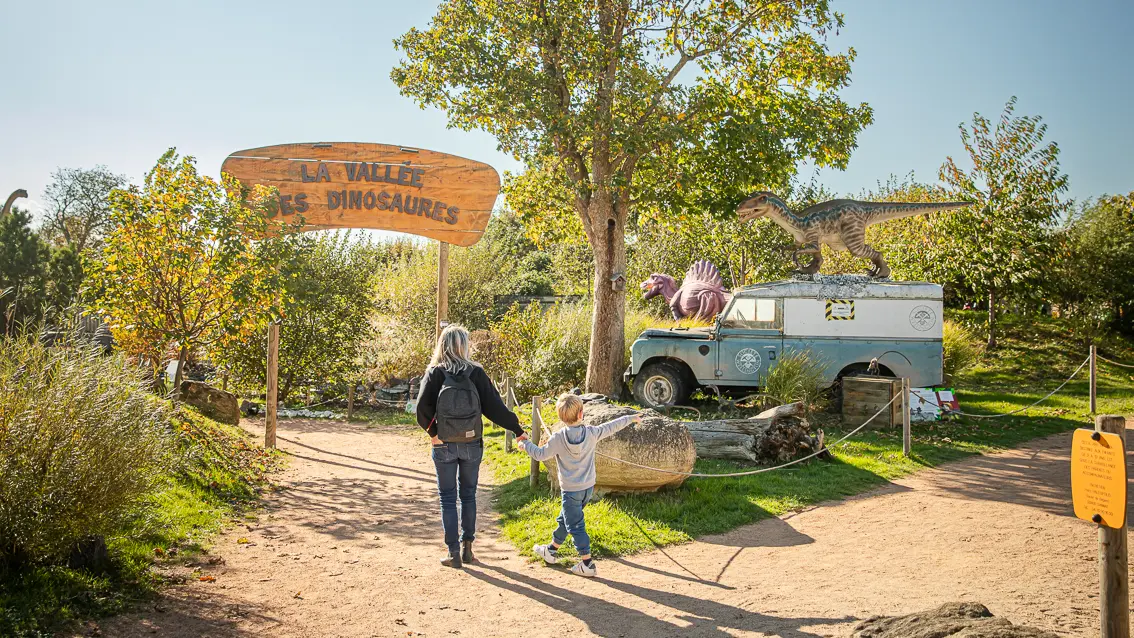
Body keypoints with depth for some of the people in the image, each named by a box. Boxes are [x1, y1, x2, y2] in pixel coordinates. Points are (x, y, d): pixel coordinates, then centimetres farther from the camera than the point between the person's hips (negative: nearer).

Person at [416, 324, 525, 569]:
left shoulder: (435, 373, -6)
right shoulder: (476, 372, -5)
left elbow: (423, 407, -17)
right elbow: (494, 405, -6)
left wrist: (433, 432, -6)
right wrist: (517, 429, 1)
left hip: (444, 446, -1)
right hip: (472, 445, 1)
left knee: (448, 498, 8)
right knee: (468, 495, 16)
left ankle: (453, 553, 8)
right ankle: (467, 548, 20)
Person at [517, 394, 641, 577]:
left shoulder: (558, 438, -17)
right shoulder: (591, 433, -9)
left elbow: (540, 454, -8)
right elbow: (611, 427, 4)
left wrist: (525, 443, 9)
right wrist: (631, 418, 20)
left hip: (570, 491, -5)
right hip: (588, 488, 5)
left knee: (575, 525, 0)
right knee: (565, 519, 21)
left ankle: (587, 564, -4)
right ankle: (551, 551, 36)